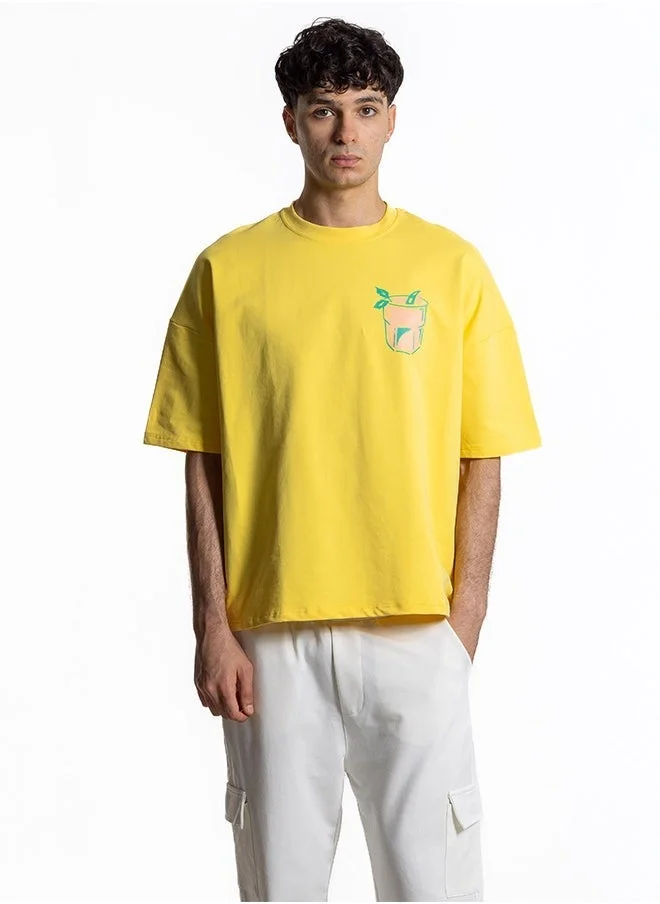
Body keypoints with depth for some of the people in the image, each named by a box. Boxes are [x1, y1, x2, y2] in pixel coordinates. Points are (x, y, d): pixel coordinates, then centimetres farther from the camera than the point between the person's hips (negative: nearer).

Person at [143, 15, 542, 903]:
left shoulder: (452, 264, 3)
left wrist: (464, 615, -3)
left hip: (416, 630, 0)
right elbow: (203, 465, 3)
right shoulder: (229, 269, 3)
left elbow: (481, 460, 3)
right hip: (273, 632, 0)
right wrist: (213, 625, -3)